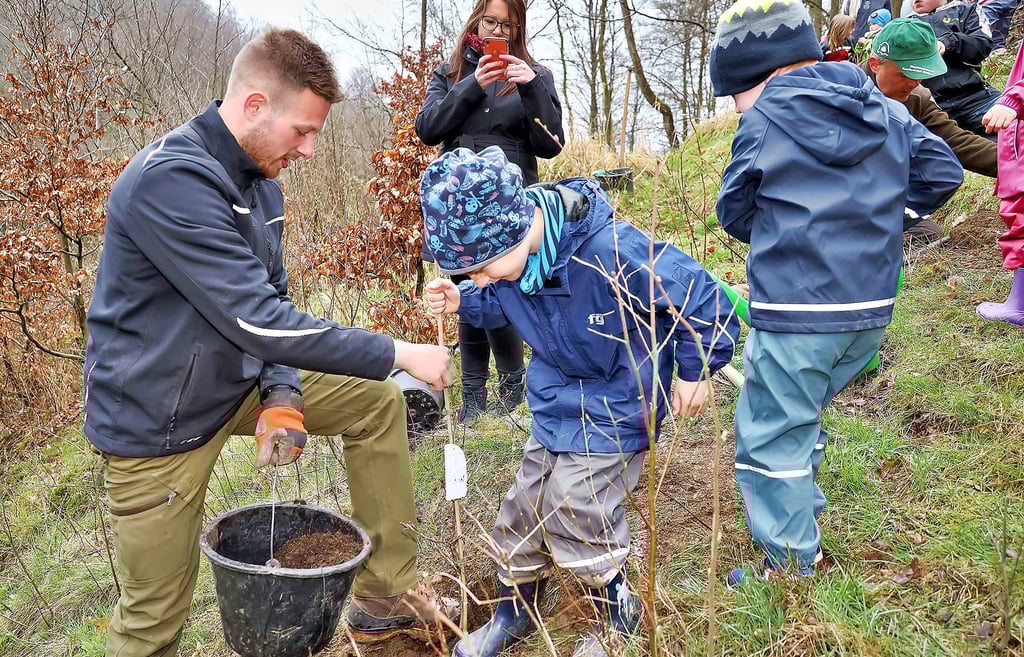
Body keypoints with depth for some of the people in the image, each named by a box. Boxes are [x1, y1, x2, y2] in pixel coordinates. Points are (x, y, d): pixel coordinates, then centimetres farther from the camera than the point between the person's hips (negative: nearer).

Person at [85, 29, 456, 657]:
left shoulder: (262, 186, 2)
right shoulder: (170, 180, -27)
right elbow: (255, 317, -32)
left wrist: (281, 395, -10)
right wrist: (397, 353, -26)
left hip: (238, 382, 8)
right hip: (158, 420, -8)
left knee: (379, 403, 4)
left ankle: (386, 599, 12)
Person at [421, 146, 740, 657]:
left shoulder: (608, 251, -34)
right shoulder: (508, 256, -12)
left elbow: (697, 292, -21)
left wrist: (694, 371, -10)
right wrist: (462, 301, -10)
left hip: (614, 407, -6)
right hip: (556, 400, 7)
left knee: (572, 506, -8)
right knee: (525, 507, 11)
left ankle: (619, 611, 22)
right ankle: (514, 611, 37)